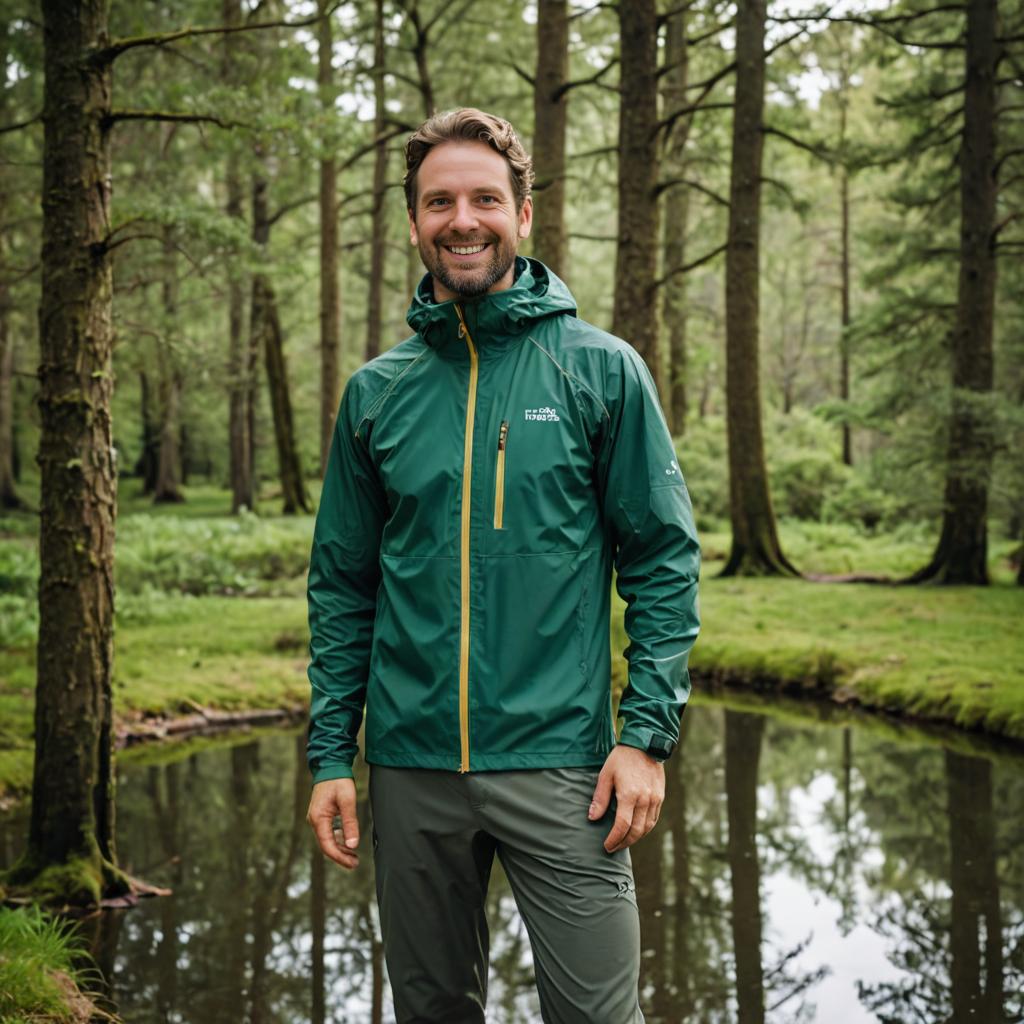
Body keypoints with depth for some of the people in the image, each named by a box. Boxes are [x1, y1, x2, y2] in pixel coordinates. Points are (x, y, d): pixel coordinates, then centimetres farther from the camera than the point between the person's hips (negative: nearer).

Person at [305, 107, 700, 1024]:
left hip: (559, 762, -3)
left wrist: (648, 733, -9)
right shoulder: (377, 392, 7)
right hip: (411, 771, 3)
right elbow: (343, 585, 11)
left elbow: (664, 559, -1)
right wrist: (330, 752, 4)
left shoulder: (602, 370, -1)